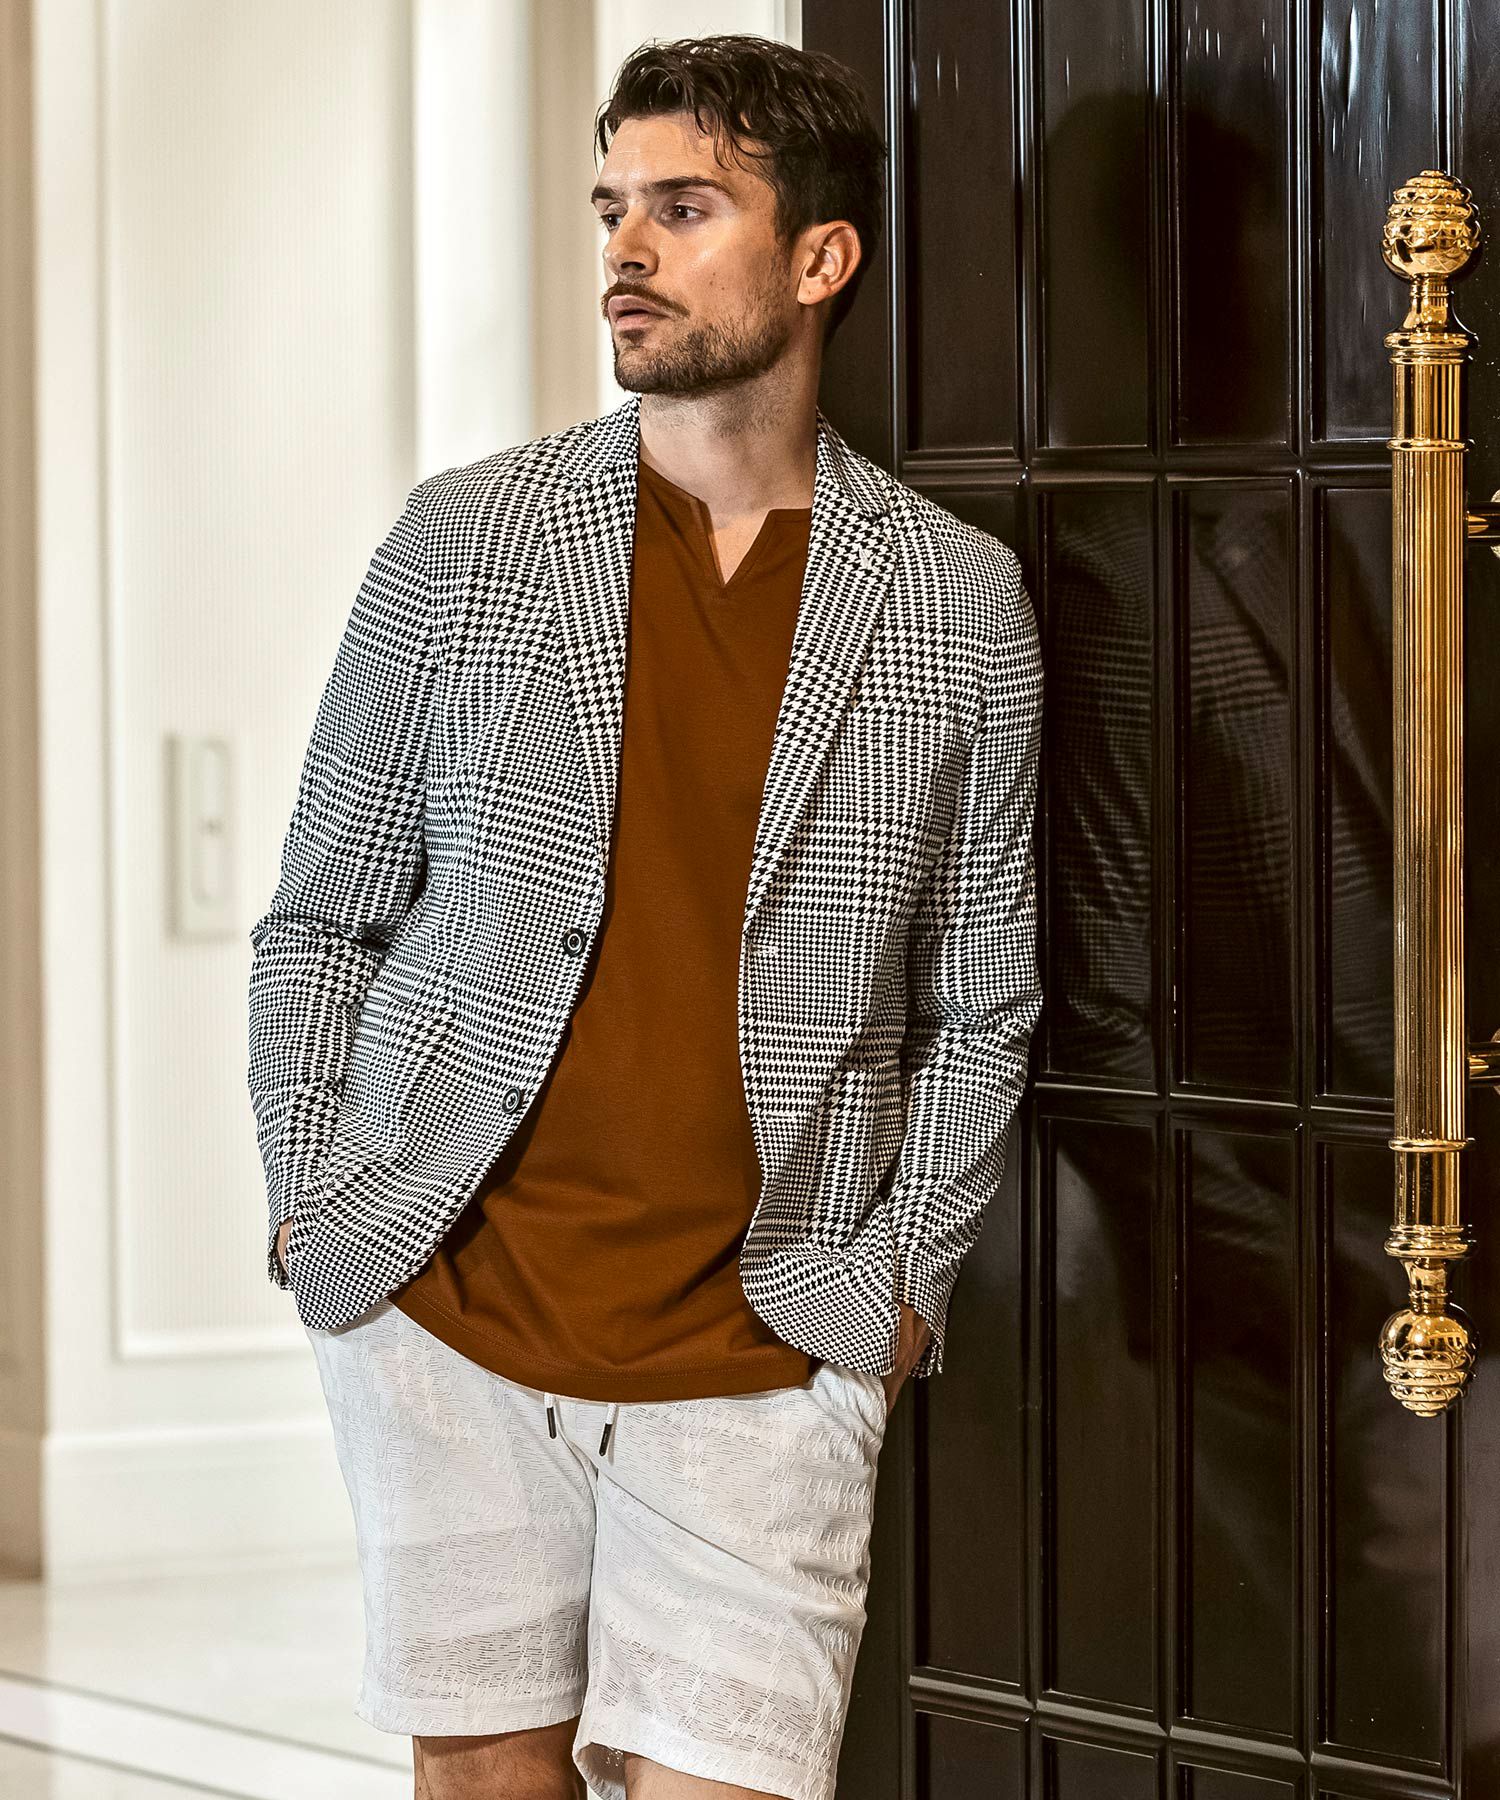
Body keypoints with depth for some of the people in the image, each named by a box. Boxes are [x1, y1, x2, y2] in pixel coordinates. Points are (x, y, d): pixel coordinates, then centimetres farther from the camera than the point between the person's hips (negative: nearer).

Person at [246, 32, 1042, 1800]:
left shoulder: (954, 604, 3)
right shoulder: (462, 539, 2)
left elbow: (976, 1005, 9)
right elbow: (319, 922, 8)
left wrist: (900, 1274, 0)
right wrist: (317, 1207, -1)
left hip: (759, 1361, -1)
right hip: (446, 1320, 1)